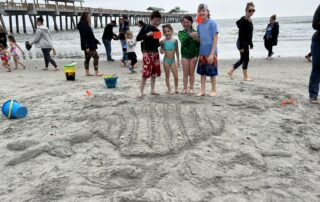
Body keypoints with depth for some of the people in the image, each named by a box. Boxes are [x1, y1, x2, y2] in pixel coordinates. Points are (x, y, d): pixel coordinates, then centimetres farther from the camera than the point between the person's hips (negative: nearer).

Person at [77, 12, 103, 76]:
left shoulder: (86, 25, 14)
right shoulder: (83, 25, -15)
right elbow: (83, 37, -21)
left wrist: (96, 41, 23)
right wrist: (86, 47, -25)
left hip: (90, 44, 10)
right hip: (88, 45, -10)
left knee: (87, 58, 12)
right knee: (96, 57, -10)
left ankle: (87, 72, 18)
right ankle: (97, 72, -10)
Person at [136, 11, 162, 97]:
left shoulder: (157, 30, 12)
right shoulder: (146, 27, -4)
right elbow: (138, 38, -10)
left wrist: (160, 43, 1)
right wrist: (147, 34, -21)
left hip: (156, 53, 6)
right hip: (147, 53, -6)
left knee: (154, 72, 8)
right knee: (146, 72, -11)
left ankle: (152, 90, 18)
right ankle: (141, 91, -2)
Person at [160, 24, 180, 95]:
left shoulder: (175, 41, -1)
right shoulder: (163, 42, -4)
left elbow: (177, 51, 7)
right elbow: (161, 51, 8)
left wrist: (178, 60, 10)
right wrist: (161, 51, -16)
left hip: (173, 60, 1)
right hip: (166, 60, -1)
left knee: (176, 76, 1)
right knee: (167, 76, 7)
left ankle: (176, 88, 20)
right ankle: (169, 90, 17)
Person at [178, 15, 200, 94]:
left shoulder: (195, 32, -3)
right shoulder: (181, 33, -1)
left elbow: (198, 45, -3)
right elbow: (183, 42, -18)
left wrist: (196, 56, -9)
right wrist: (189, 35, -32)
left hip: (193, 55, -1)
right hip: (185, 55, 1)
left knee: (191, 73, 6)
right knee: (185, 73, 5)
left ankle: (191, 88, 15)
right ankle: (185, 88, 13)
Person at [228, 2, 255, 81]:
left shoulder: (249, 20, 12)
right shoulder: (243, 20, -16)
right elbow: (241, 34, -20)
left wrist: (251, 44, 20)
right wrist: (241, 46, -22)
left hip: (246, 43, 9)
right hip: (242, 43, -9)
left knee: (243, 59, 15)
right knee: (246, 59, -1)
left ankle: (231, 71, 24)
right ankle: (246, 76, 11)